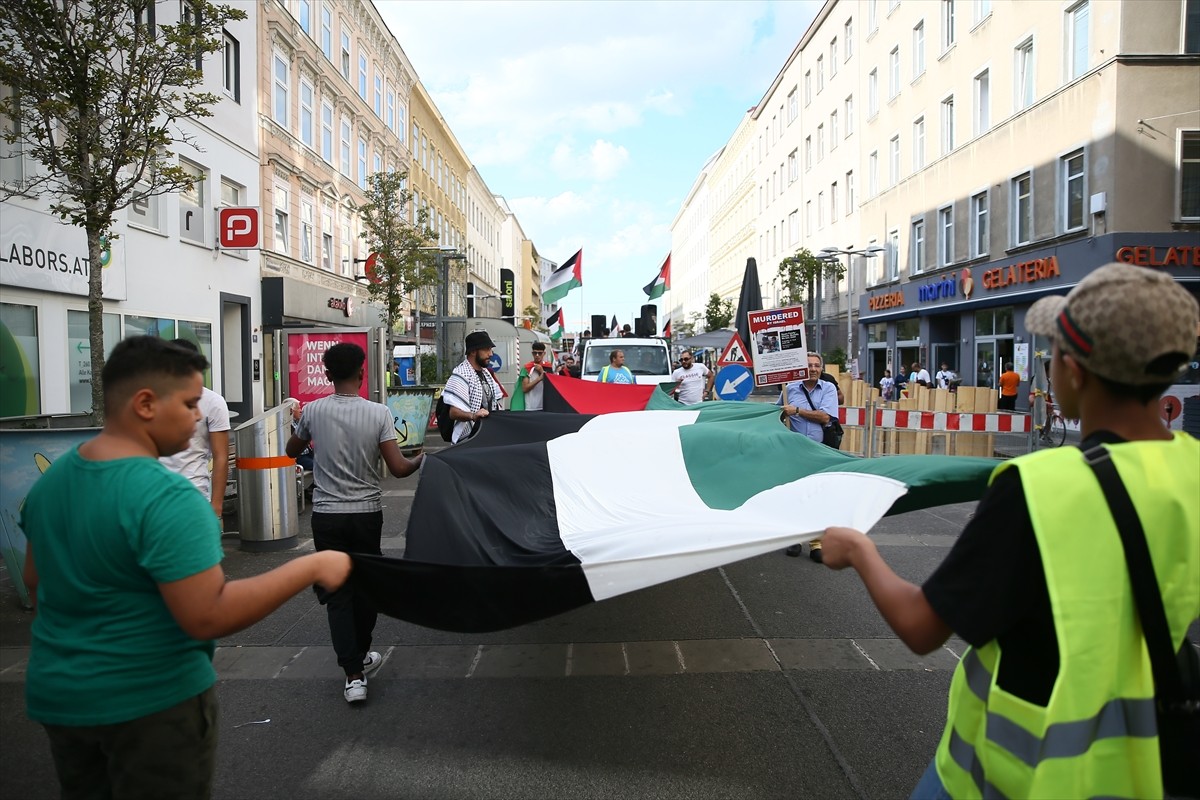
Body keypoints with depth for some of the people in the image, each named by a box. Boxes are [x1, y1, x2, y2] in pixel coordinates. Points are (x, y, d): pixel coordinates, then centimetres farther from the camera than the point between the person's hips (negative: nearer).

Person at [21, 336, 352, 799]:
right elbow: (207, 617, -30)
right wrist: (311, 567, -25)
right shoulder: (166, 497, -26)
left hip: (56, 695, 8)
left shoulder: (50, 480, 1)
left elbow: (35, 581, 14)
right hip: (151, 701, -8)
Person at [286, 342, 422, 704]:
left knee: (336, 592, 6)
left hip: (326, 514, 0)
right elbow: (398, 468, -13)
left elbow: (292, 451, 13)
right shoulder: (379, 413, -10)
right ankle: (361, 656, 35)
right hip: (367, 513, 0)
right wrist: (420, 460, 7)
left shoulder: (313, 411, -6)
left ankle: (353, 672, 0)